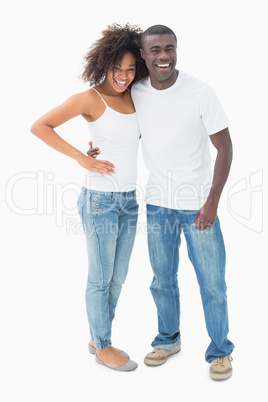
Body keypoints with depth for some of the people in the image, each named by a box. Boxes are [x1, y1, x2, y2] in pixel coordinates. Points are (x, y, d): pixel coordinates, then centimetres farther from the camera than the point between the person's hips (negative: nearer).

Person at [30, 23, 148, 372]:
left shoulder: (134, 96, 8)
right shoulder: (90, 99, -10)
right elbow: (39, 127, -11)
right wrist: (81, 158, -15)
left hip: (129, 199, 7)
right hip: (100, 200, -6)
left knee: (118, 278, 15)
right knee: (101, 279, 7)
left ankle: (99, 338, 33)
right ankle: (103, 346, 25)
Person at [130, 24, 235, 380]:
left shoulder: (200, 93, -13)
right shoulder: (135, 94, -3)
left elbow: (224, 147, -9)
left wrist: (212, 201, -14)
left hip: (198, 204, -3)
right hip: (158, 204, 3)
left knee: (212, 282, 5)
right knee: (162, 280, 15)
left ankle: (220, 350, 26)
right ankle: (168, 339, 37)